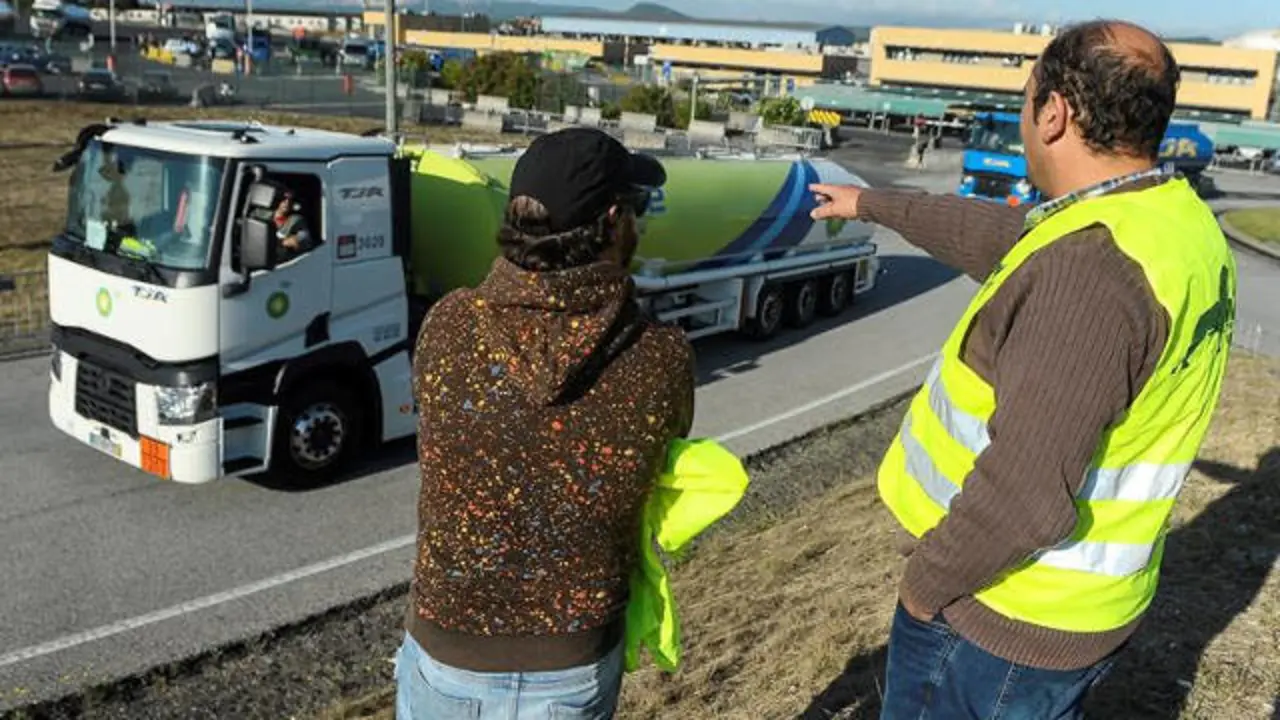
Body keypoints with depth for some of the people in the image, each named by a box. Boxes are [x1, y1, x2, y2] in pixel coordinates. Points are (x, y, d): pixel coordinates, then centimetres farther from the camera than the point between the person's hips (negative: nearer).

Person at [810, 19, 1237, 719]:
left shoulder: (1092, 265, -30)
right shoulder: (1181, 222, 1)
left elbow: (1026, 490, -32)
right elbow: (999, 236, 15)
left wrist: (926, 579, -15)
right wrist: (871, 204, 26)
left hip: (1007, 609, -8)